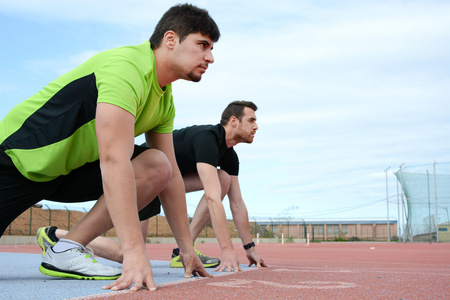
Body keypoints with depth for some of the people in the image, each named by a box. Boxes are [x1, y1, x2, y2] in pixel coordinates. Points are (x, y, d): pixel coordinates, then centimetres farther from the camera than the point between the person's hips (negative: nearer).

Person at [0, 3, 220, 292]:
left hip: (72, 168, 8)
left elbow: (172, 173, 4)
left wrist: (187, 249, 2)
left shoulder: (165, 101, 2)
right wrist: (135, 253, -38)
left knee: (158, 168, -14)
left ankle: (67, 249, -12)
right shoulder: (127, 67, -26)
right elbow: (114, 160, -35)